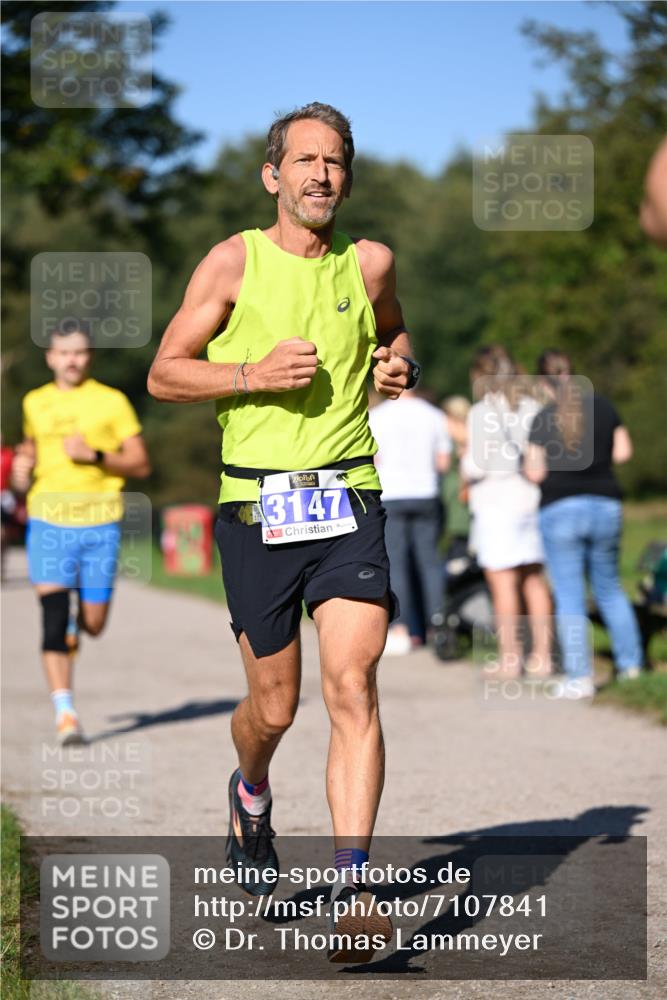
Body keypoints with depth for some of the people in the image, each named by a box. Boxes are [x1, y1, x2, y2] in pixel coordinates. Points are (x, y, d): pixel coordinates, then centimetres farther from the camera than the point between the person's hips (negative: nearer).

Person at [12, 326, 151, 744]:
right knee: (53, 614, -14)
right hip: (48, 521, 1)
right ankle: (65, 713, -12)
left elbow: (141, 464, 1)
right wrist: (24, 470, 8)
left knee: (94, 624, 4)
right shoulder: (35, 403, 10)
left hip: (99, 523, -1)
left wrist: (95, 455, -13)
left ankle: (76, 626, 42)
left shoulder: (111, 401, 2)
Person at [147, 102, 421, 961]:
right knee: (275, 707, 7)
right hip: (257, 507, -1)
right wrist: (254, 374, -13)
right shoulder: (234, 262, 1)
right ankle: (251, 794, 42)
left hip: (349, 504, 1)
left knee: (353, 691, -14)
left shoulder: (370, 264, 9)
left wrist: (401, 365, 7)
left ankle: (351, 886, -16)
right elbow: (163, 374, 3)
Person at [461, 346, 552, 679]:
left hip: (497, 502, -6)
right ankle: (542, 655, 12)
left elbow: (480, 460, -16)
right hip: (532, 498, 6)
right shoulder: (531, 408, 6)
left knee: (503, 584, -2)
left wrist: (467, 471, 4)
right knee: (534, 580, 11)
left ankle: (508, 659, 1)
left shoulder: (483, 412, -10)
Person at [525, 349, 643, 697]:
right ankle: (630, 662, 25)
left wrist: (531, 458, 13)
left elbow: (535, 473, -9)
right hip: (605, 507, 4)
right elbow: (623, 452, 5)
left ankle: (579, 677, -5)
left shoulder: (543, 419, -8)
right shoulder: (603, 406, 3)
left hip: (560, 510, -4)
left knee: (569, 597, -1)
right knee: (609, 587, 20)